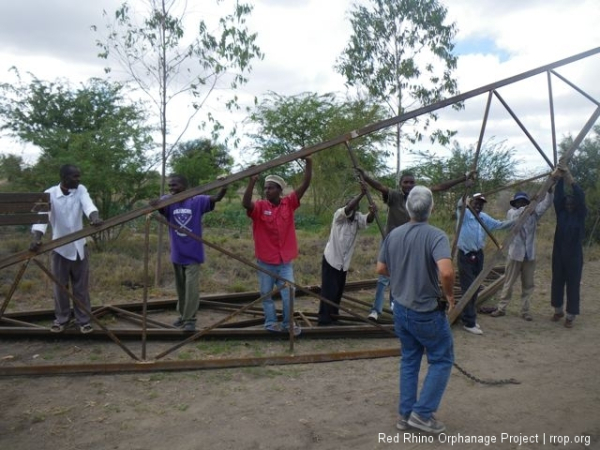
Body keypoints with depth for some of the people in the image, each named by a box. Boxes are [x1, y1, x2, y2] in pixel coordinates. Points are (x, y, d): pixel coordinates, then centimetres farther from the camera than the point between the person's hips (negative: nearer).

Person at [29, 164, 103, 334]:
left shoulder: (80, 190, -6)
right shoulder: (49, 194, -13)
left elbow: (88, 205, -24)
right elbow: (41, 216, -25)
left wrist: (94, 217, -47)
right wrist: (36, 238, -42)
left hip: (79, 246, 2)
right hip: (59, 248, -1)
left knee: (81, 286, 8)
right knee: (60, 286, 10)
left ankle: (83, 319, 18)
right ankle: (61, 319, 26)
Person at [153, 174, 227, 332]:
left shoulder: (197, 201, -8)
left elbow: (216, 198, -17)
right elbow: (158, 204, -22)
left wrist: (224, 187, -38)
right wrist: (153, 204, -47)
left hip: (193, 253, -4)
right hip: (177, 253, 4)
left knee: (191, 287, -5)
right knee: (180, 287, 17)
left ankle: (190, 319, 5)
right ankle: (182, 315, 33)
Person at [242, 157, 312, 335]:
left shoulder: (289, 204, -3)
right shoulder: (260, 206, -8)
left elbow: (305, 185, -10)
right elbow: (245, 203, -29)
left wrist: (308, 164, -22)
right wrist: (252, 181, -40)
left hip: (285, 261, 1)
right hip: (265, 262, -1)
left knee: (289, 295, 5)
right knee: (266, 295, 12)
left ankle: (289, 323, 22)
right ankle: (271, 323, 28)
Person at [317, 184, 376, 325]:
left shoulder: (358, 218, -1)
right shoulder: (339, 215, -13)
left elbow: (368, 219, -21)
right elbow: (348, 208, -34)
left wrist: (372, 212, -43)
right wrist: (361, 194, -42)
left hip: (344, 262, 6)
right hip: (331, 259, -6)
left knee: (339, 290, 14)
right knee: (329, 290, -6)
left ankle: (333, 315, 29)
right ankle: (324, 319, 1)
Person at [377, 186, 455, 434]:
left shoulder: (394, 234, 0)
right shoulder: (436, 235, -19)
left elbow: (381, 268, 8)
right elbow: (446, 271, -33)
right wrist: (449, 294, -15)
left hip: (401, 309, 6)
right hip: (427, 312, -6)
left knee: (409, 360, 18)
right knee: (442, 360, 13)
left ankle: (405, 414, 24)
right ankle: (422, 413, 12)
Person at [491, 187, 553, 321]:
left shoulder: (533, 214, 5)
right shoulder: (511, 213, 0)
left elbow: (546, 204, -6)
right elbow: (518, 214, -22)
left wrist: (549, 191, -23)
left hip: (530, 255, 3)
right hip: (515, 254, -2)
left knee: (528, 284, 8)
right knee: (508, 283, 5)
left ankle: (525, 310, 18)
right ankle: (501, 308, 14)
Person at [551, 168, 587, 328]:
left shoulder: (581, 215, -2)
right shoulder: (561, 213, 5)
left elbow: (581, 197, -16)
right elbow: (558, 196, -4)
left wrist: (570, 178, -22)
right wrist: (560, 178, -15)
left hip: (574, 255, -3)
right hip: (558, 253, 3)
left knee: (572, 285, 0)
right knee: (557, 283, 11)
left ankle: (570, 316, 8)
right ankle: (558, 311, 27)